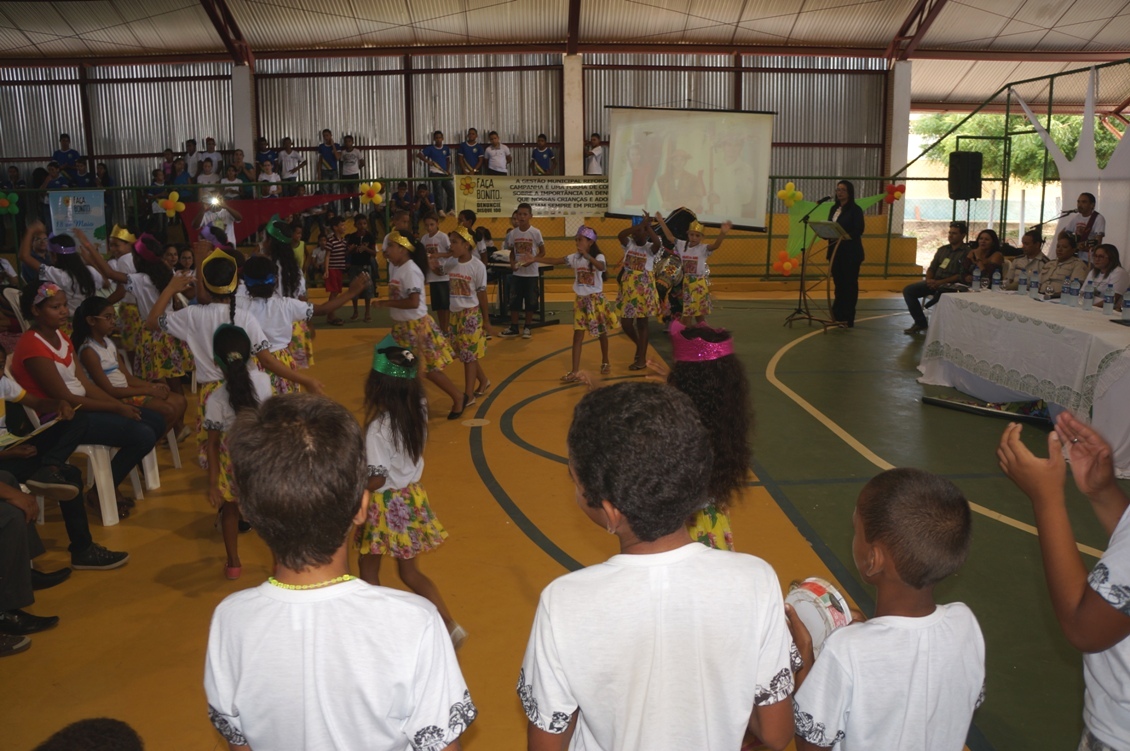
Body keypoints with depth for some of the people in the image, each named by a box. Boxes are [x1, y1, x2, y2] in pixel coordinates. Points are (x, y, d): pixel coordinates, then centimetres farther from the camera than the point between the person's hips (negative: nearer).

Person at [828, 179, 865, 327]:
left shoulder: (855, 209, -6)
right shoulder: (834, 208, 14)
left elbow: (858, 231, -14)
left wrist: (845, 236, -29)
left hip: (851, 252, -6)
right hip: (835, 250, 7)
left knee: (849, 284, -3)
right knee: (838, 283, 10)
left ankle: (848, 318, -1)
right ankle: (838, 315, 16)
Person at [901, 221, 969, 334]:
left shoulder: (967, 252, -4)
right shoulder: (942, 249, 17)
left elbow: (962, 276, -13)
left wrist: (941, 282, -20)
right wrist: (929, 279, -5)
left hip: (951, 285, -7)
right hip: (934, 283, 7)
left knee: (938, 295, -40)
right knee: (908, 290, -10)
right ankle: (920, 322, -4)